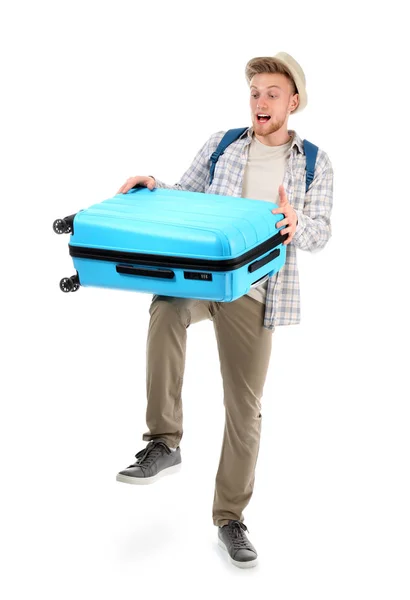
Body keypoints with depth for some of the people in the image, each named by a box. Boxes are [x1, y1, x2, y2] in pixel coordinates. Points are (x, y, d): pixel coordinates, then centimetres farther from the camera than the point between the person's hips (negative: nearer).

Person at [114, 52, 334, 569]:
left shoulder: (315, 163, 8)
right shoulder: (222, 144, 12)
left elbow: (320, 234, 1)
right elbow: (186, 195, 16)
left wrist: (296, 225, -23)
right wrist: (153, 187, -6)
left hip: (252, 291, 0)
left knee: (244, 407, 4)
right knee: (166, 306, -37)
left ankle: (230, 518, 19)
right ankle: (163, 443, -29)